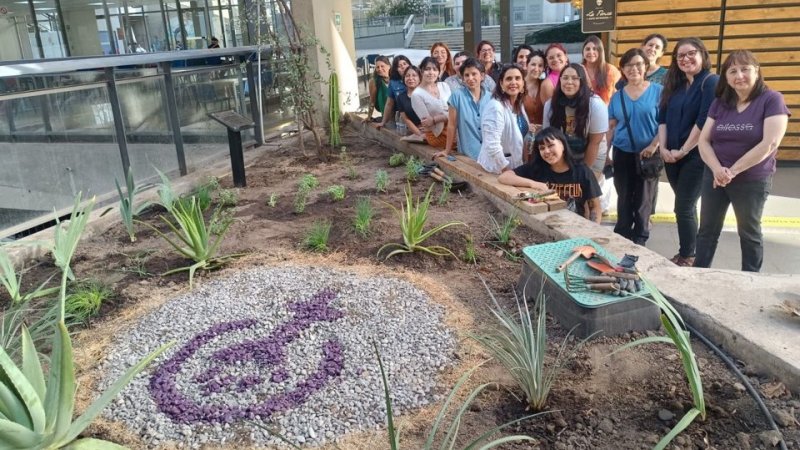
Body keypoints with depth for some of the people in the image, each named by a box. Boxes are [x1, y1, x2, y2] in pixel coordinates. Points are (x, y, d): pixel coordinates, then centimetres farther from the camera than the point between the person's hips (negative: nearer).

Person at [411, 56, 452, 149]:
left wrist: (434, 119, -15)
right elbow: (427, 121, -11)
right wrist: (446, 116, -14)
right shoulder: (417, 94, -6)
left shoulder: (444, 86, 10)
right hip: (437, 134, -9)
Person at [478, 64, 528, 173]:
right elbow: (492, 145, -27)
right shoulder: (495, 107, -22)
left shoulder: (519, 105, 5)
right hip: (497, 169, -8)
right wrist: (506, 169, -19)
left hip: (516, 166, 8)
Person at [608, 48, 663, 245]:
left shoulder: (657, 91, -3)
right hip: (622, 154, 3)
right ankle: (621, 239, 22)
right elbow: (611, 127, 9)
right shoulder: (617, 96, 7)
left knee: (643, 200, 6)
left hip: (648, 155, -2)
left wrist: (654, 145, -18)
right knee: (624, 199, 10)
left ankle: (639, 241, 19)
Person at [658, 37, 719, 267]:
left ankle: (687, 257, 10)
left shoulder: (711, 82, -10)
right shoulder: (674, 84, 12)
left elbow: (704, 121, -17)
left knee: (683, 207, -4)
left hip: (696, 156, -6)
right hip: (671, 156, 6)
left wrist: (683, 150, -15)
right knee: (687, 205, 14)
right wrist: (663, 148, -5)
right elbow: (663, 118, 8)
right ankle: (688, 253, 24)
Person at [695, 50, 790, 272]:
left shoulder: (771, 100, -9)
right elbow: (703, 140, 0)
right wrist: (717, 169, -17)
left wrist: (733, 171, -19)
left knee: (749, 233, 11)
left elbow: (769, 144, -19)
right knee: (707, 230, 10)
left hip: (752, 180, -4)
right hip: (714, 176, 4)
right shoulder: (719, 103, 5)